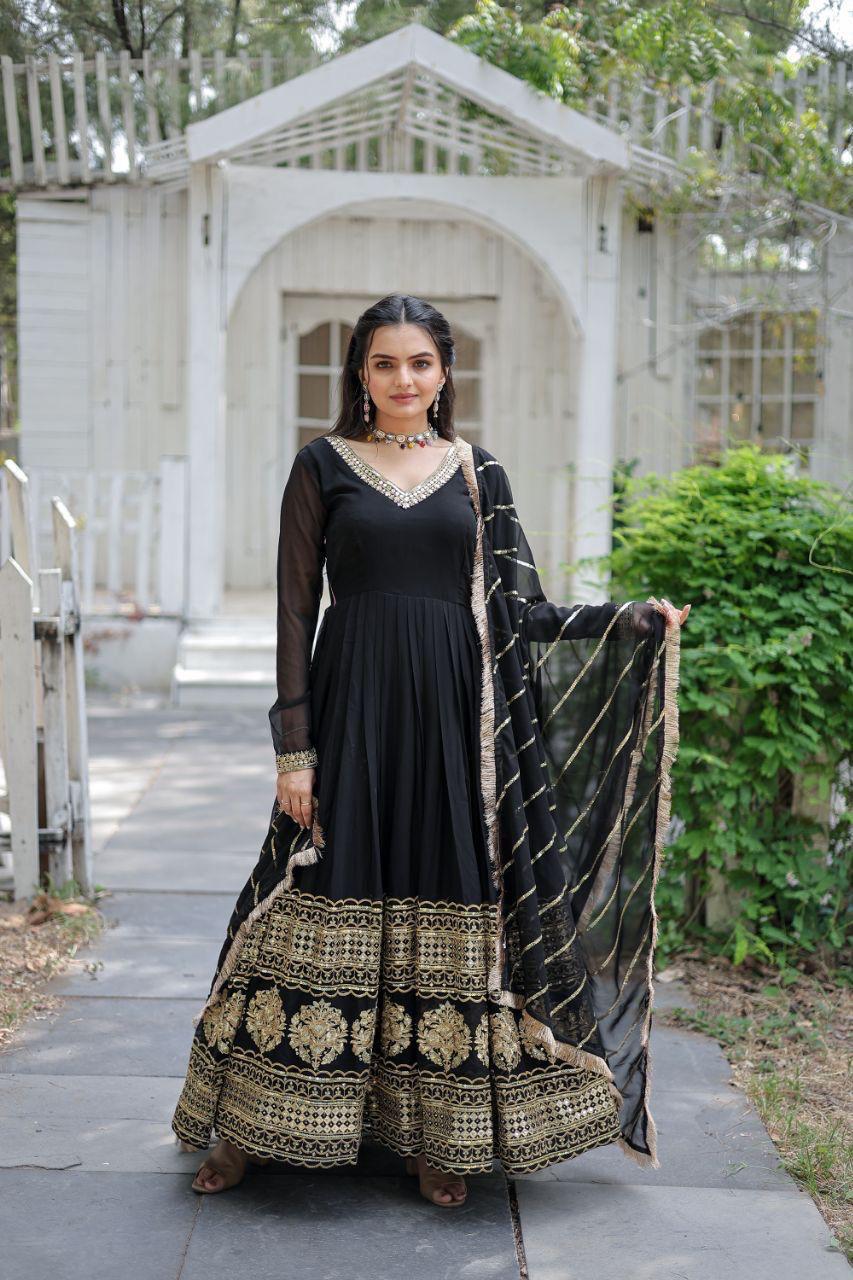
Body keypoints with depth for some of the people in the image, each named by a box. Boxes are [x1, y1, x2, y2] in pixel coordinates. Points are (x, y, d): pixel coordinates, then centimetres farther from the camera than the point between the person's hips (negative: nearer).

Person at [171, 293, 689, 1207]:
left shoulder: (477, 473, 10)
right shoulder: (323, 465, 4)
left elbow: (519, 610, 9)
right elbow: (296, 611, 1)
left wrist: (629, 621, -3)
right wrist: (295, 747, -5)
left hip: (454, 719, 2)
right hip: (353, 711, -1)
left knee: (448, 921, 5)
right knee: (327, 913, 1)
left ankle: (439, 1133, 19)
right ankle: (254, 1125, 17)